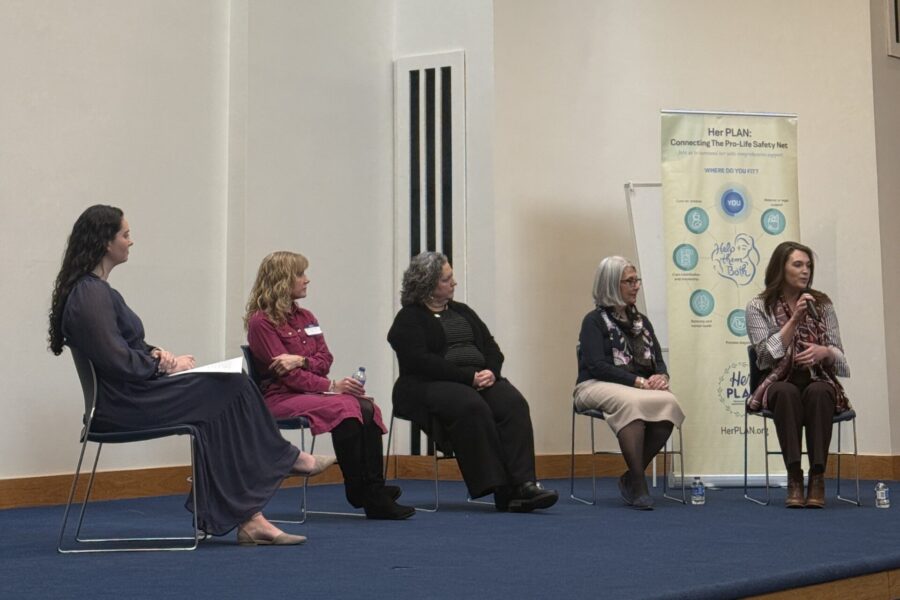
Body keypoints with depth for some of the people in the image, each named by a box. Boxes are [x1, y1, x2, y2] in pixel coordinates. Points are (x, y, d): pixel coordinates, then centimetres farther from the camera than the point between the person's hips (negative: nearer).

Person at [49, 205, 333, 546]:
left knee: (223, 404, -6)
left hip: (129, 397, 10)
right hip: (124, 405, -10)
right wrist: (165, 365, -7)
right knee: (232, 390, -10)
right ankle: (286, 459, 10)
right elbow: (118, 362, -21)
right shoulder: (90, 295, -17)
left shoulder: (95, 290, 16)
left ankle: (247, 519, -11)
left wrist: (154, 353, 4)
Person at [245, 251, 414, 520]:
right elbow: (287, 375, -12)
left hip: (310, 390, 7)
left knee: (366, 407, -22)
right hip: (280, 397, -7)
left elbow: (325, 359, 10)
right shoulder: (261, 322, -5)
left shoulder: (305, 317, 19)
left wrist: (302, 360, -13)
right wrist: (331, 386, -20)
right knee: (344, 409, -31)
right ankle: (360, 492, -24)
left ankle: (375, 490, -26)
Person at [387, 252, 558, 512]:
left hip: (480, 379, 6)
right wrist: (468, 377, -18)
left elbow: (491, 346, 16)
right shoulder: (408, 319, 3)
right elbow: (421, 362, -12)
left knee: (513, 403, -25)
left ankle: (523, 483, -36)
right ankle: (499, 488, -36)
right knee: (473, 407, -36)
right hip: (430, 385, -6)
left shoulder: (462, 311, 24)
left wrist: (490, 371, -7)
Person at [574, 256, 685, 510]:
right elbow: (597, 366, -12)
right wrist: (639, 381, -20)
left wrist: (662, 377, -10)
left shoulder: (641, 321, 21)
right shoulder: (594, 321, 1)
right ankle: (638, 485, -35)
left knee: (668, 402, -29)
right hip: (598, 387, -5)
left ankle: (631, 478, -19)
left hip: (640, 390, 5)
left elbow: (659, 361, 16)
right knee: (632, 402, -40)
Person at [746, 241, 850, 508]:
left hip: (819, 383, 2)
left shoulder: (821, 304, 10)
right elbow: (768, 355, -9)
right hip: (779, 384, -1)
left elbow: (838, 356, 6)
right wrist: (795, 319, -12)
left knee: (818, 392, -35)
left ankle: (817, 477, -34)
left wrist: (824, 351, -17)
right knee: (787, 392, -37)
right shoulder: (758, 307, 3)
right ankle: (794, 477, -34)